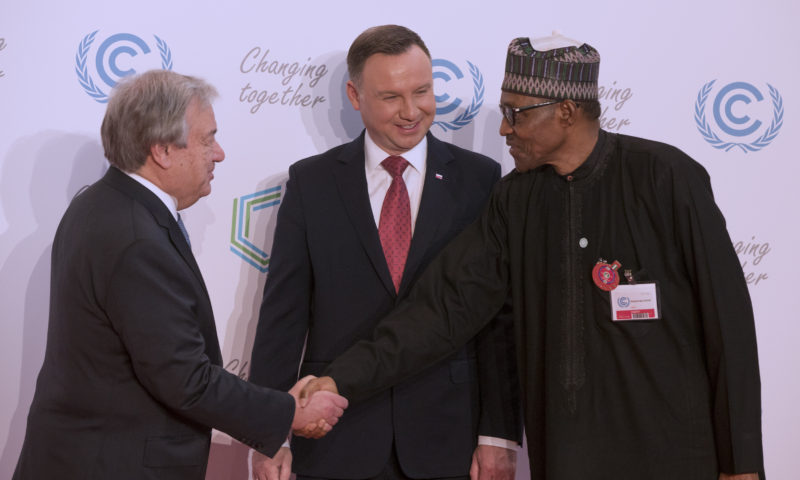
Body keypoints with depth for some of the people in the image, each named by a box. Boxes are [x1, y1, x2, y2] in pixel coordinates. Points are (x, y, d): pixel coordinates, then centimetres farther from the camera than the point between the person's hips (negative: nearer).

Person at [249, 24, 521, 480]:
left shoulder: (479, 179, 1)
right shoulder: (311, 182, 2)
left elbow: (500, 314, 0)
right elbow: (282, 314, 1)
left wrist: (500, 434, -4)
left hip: (447, 441, 0)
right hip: (334, 443, 0)